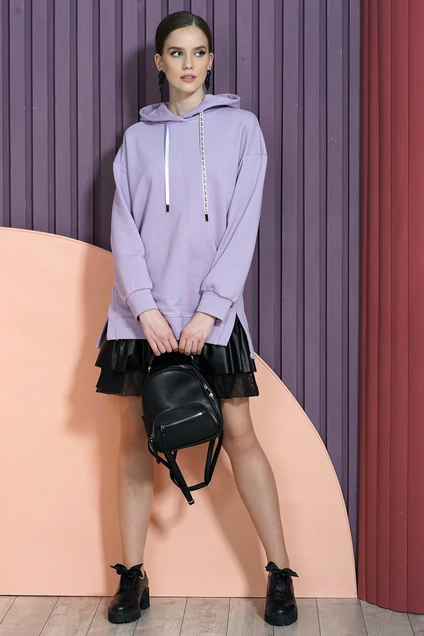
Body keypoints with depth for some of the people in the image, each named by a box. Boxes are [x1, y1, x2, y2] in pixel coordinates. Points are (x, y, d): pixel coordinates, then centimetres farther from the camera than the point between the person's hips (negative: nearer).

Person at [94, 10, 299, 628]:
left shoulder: (240, 126, 6)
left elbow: (243, 225, -2)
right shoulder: (138, 137, 11)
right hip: (141, 311, 2)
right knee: (134, 438, 3)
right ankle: (133, 576, 14)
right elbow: (124, 228, 4)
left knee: (239, 435, -3)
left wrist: (207, 311, -11)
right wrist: (146, 307, -10)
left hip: (211, 308, -2)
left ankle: (280, 573, 9)